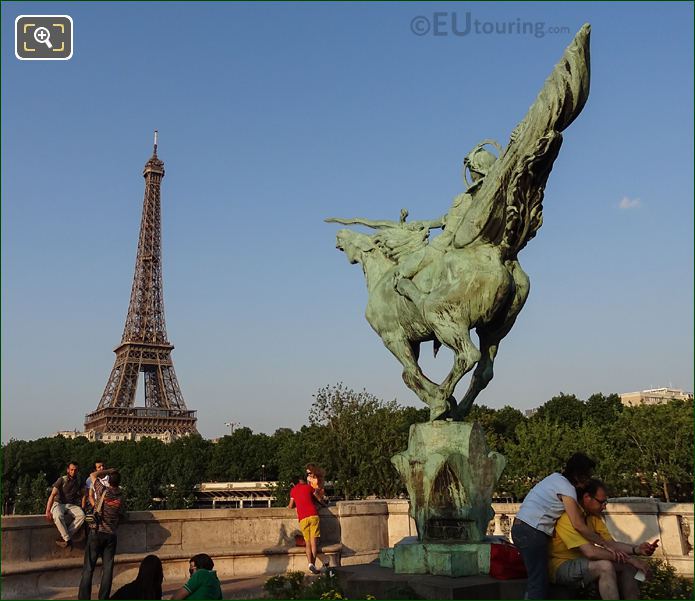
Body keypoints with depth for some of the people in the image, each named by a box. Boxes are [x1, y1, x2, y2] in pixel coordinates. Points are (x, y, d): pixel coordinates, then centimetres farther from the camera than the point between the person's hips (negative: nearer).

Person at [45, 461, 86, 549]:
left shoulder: (78, 481, 8)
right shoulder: (62, 480, -5)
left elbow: (82, 494, 15)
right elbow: (52, 495, -11)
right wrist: (48, 511, -20)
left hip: (71, 504, 4)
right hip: (58, 503, -3)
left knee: (81, 515, -28)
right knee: (58, 516, -38)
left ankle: (63, 538, -27)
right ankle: (68, 540, -28)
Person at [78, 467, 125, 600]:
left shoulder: (103, 491, -10)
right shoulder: (122, 497, -1)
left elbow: (93, 475, 3)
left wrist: (109, 470, 11)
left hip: (96, 533, -2)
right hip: (111, 535, 2)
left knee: (88, 568, 3)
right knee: (108, 569, 6)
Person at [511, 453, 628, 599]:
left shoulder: (555, 477, 14)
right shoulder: (567, 488, -12)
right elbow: (579, 526, -15)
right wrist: (607, 544, -11)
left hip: (519, 527, 9)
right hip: (532, 533, -9)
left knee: (534, 579, 16)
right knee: (539, 583, -8)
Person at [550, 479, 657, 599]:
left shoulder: (593, 516, 5)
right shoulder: (568, 517, -24)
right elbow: (590, 551, -31)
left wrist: (637, 549, -18)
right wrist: (630, 559, -26)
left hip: (583, 561, 9)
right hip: (561, 566, -9)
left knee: (628, 564, -2)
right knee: (605, 566, -31)